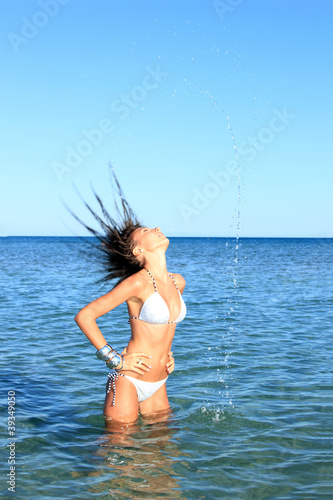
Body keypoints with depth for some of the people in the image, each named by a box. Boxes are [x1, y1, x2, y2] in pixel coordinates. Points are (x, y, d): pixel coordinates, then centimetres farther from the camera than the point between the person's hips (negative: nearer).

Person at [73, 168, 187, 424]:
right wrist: (114, 359, -14)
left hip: (157, 384, 7)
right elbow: (84, 316, -16)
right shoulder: (138, 282, -17)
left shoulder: (178, 282, 4)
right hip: (128, 381, -6)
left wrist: (167, 352, 12)